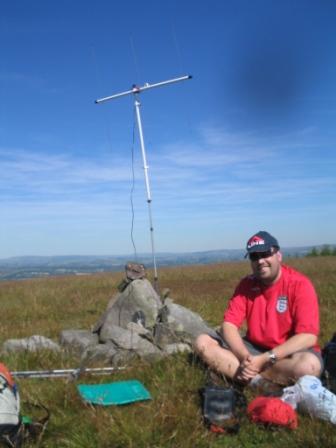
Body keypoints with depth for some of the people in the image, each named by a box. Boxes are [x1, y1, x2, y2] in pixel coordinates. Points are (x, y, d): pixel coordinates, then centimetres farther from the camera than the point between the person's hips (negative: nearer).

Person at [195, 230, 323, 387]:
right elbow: (229, 324, -7)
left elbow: (308, 337, -23)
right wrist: (245, 357, -26)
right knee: (202, 342, -11)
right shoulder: (246, 285, -1)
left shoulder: (299, 284, -15)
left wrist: (264, 359, -27)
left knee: (309, 365, -38)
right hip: (253, 348, 5)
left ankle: (250, 377, -21)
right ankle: (258, 381, -22)